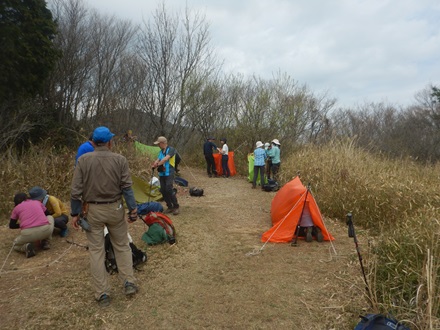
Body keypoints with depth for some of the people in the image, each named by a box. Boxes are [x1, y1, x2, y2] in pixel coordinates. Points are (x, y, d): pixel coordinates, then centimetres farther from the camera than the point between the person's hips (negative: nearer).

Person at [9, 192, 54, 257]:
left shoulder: (16, 208, 19)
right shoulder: (37, 202, 23)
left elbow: (11, 226, 29)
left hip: (28, 234, 0)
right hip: (45, 230, 0)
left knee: (16, 244, 34)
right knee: (50, 217, 33)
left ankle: (27, 247, 0)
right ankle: (45, 242, 18)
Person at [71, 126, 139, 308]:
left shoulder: (83, 160, -6)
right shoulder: (120, 159, -7)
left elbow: (76, 190, -6)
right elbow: (127, 187, -9)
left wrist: (75, 213, 2)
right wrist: (133, 209, -2)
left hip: (92, 210, 0)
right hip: (115, 209, 0)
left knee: (96, 250, 9)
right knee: (122, 246, 17)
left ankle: (102, 294, 16)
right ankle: (129, 282, 18)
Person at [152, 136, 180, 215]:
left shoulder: (171, 149, -7)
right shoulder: (161, 151, 15)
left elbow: (166, 159, -20)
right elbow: (158, 160, 8)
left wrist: (158, 164, -17)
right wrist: (154, 164, -13)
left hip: (169, 173, -7)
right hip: (162, 173, 7)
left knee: (169, 189, -16)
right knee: (163, 190, 5)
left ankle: (176, 207, -3)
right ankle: (170, 207, 17)